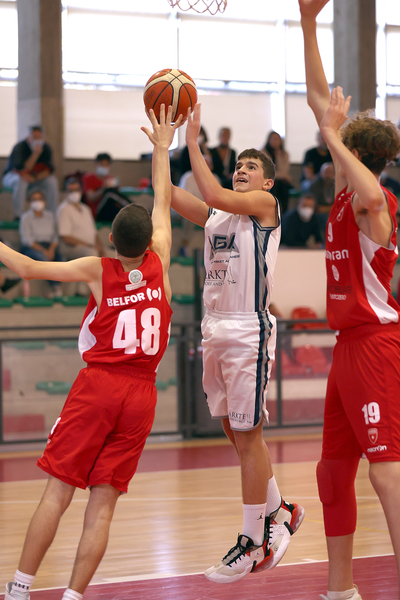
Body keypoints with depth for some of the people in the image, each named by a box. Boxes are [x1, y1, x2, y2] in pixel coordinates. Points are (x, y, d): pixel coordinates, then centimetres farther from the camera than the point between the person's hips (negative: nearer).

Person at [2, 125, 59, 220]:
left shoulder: (46, 148, -7)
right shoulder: (19, 147, -22)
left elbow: (49, 168, -13)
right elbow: (22, 169, -33)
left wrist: (35, 178, -29)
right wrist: (35, 154, -41)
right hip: (12, 176, -5)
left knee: (52, 181, -20)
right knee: (21, 181, -39)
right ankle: (17, 216, -35)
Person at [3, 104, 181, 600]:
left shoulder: (98, 271, -4)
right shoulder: (158, 263, 2)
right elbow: (162, 204, 16)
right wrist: (162, 148, 25)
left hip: (98, 386, -2)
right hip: (141, 392, 2)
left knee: (58, 491, -1)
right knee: (103, 503, 2)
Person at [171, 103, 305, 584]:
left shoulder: (266, 204, -3)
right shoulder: (216, 215, 16)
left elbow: (214, 195, -19)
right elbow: (169, 195, 6)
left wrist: (193, 142, -16)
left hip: (249, 332, -8)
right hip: (215, 329, 8)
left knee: (247, 436, -5)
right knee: (236, 433, 14)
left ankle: (254, 544, 2)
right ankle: (278, 512, 31)